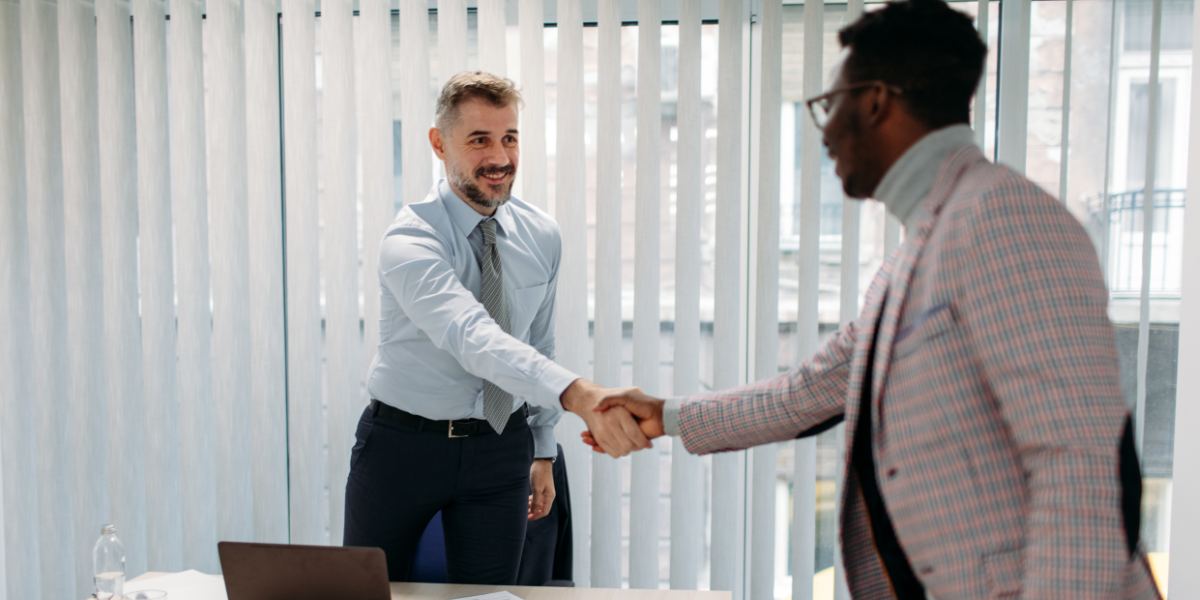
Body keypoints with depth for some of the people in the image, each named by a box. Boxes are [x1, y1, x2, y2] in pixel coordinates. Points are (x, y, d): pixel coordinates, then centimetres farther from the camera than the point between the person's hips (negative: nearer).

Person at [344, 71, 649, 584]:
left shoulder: (542, 237, -1)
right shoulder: (409, 241, -21)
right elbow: (471, 337, -38)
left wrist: (543, 454, 13)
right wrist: (578, 394, -53)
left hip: (501, 448, 4)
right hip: (402, 442, -3)